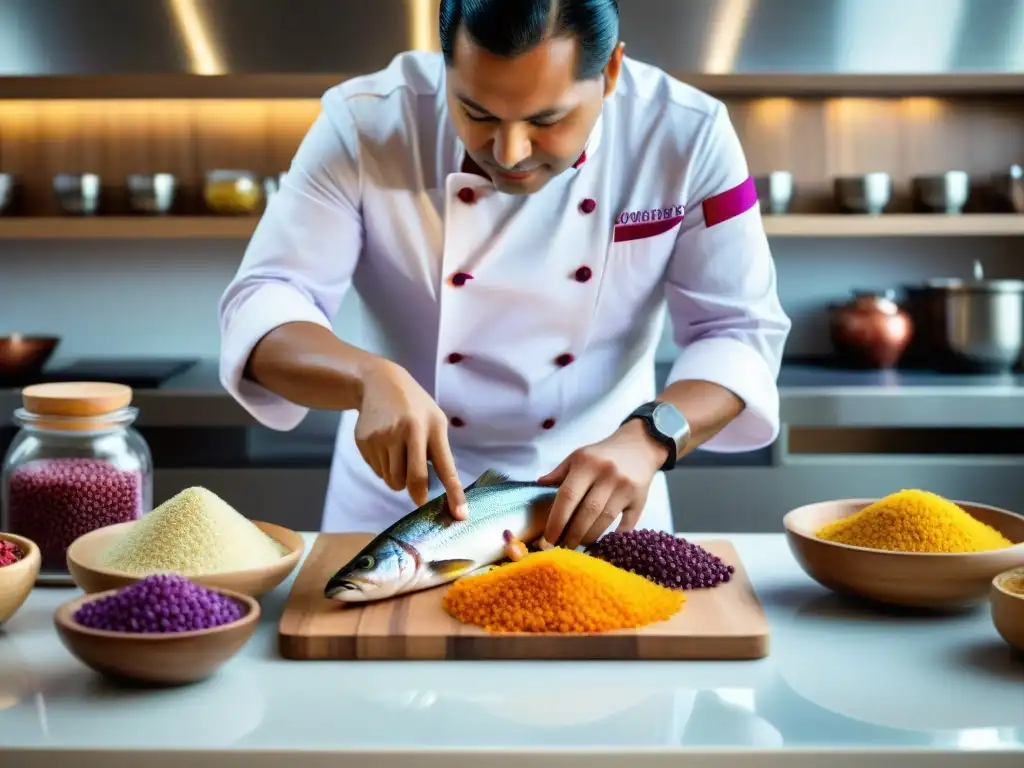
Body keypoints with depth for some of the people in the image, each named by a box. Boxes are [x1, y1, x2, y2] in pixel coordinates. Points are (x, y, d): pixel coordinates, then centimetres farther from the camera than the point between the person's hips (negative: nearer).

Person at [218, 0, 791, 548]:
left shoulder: (690, 135, -17)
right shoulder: (365, 125, -18)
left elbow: (742, 331, -14)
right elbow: (261, 308, -19)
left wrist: (647, 439, -31)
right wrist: (372, 377, -38)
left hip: (594, 496, -1)